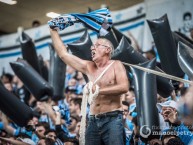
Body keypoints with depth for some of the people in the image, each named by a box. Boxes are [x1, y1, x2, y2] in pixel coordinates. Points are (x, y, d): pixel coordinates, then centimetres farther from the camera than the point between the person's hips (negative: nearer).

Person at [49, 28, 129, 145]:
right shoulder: (89, 67, 13)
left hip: (112, 120, -5)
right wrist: (53, 30, 16)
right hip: (93, 122, 5)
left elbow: (124, 87, -13)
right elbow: (63, 54, 15)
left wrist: (99, 90, -15)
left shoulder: (116, 65, 2)